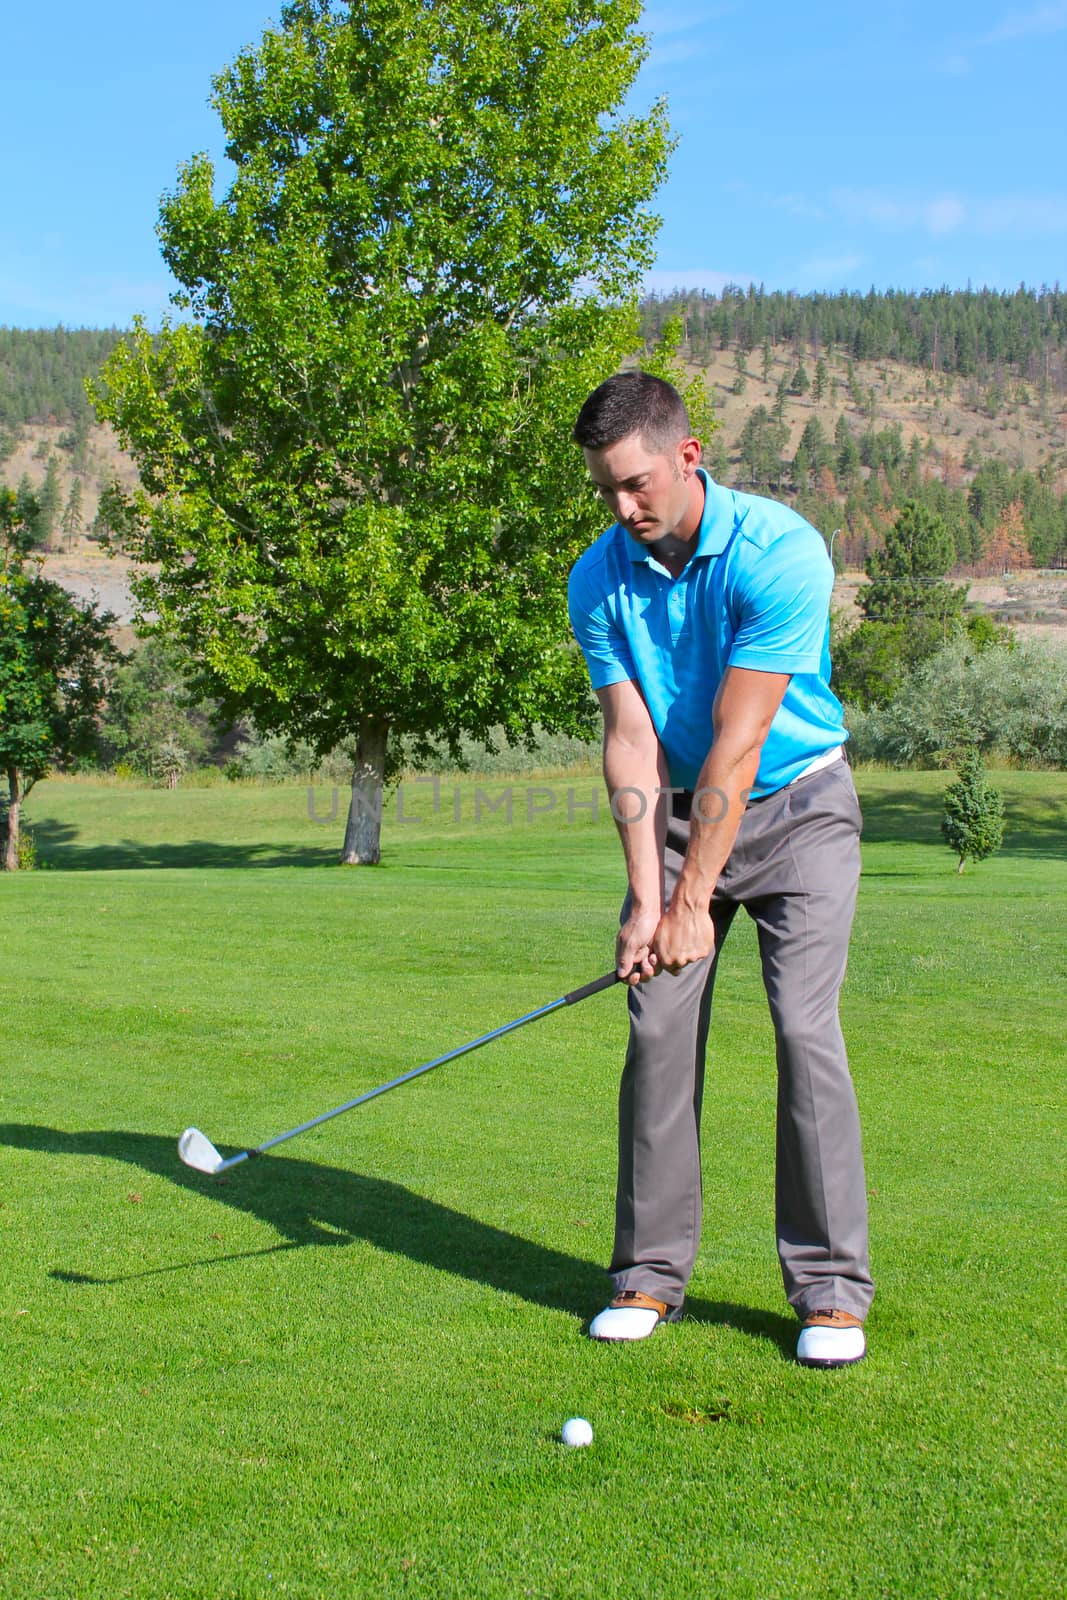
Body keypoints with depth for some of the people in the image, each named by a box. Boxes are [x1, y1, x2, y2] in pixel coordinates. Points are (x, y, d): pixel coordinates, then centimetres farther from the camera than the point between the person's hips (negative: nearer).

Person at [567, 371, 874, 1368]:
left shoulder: (780, 552, -24)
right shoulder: (598, 579, -8)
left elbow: (739, 743, -25)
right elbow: (632, 741, -10)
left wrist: (694, 897, -23)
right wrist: (645, 899, -17)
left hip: (794, 807, -4)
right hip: (678, 807, 4)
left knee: (803, 1028, -13)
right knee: (658, 1030, -3)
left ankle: (830, 1289, -4)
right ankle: (652, 1273, 8)